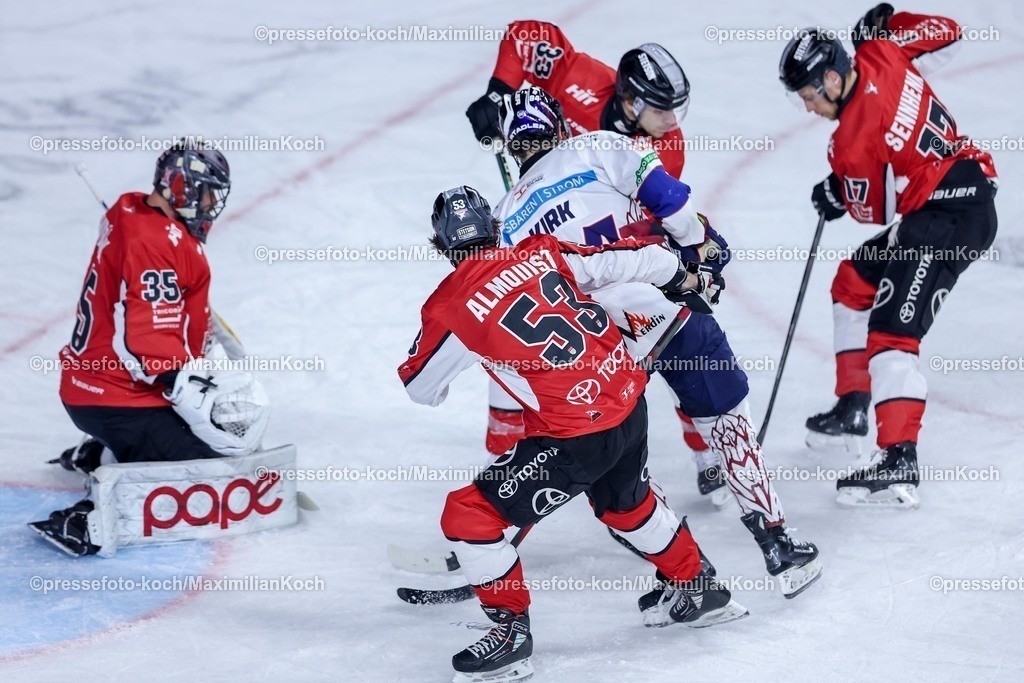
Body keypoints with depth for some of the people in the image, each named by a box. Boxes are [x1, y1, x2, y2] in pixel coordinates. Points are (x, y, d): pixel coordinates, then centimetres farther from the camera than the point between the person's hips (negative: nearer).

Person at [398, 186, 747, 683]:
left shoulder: (451, 307, -10)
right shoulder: (541, 253, 4)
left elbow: (422, 390, 4)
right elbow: (624, 260, 11)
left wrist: (431, 351, 25)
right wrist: (681, 278, 30)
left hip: (575, 436, -7)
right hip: (629, 401, 7)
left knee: (469, 515, 3)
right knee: (625, 503, 35)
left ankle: (512, 632, 10)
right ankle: (697, 590, 51)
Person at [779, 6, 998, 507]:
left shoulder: (854, 138, -21)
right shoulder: (882, 55, 0)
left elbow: (872, 209, -9)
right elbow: (945, 32, 14)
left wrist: (835, 196, 10)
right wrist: (883, 26, 21)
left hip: (949, 216, -11)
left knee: (892, 330, -19)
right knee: (854, 283, 23)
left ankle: (899, 464, -30)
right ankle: (854, 405, 33)